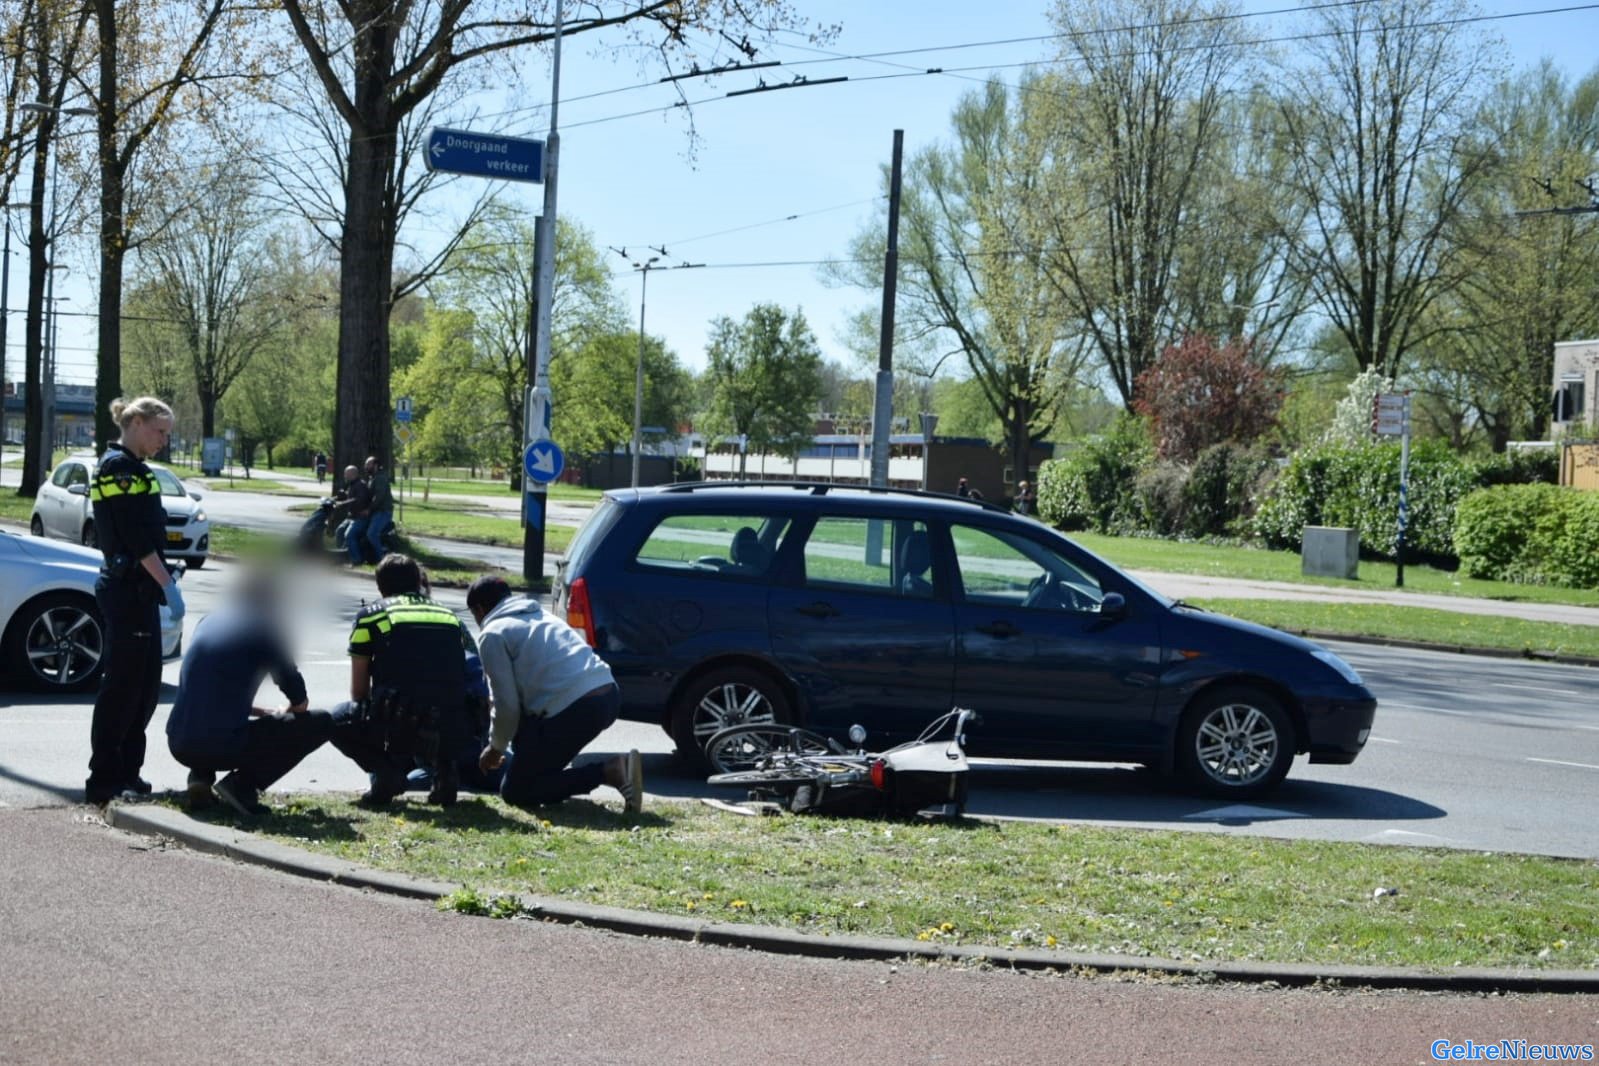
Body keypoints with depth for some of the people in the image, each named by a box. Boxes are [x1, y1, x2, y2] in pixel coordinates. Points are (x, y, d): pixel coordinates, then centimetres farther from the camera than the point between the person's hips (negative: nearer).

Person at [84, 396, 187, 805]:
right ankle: (104, 780, -1)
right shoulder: (120, 466, -13)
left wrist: (163, 583, 17)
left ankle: (126, 772, 19)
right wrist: (168, 585, -17)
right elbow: (138, 539, -19)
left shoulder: (130, 468, 18)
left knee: (145, 684, 12)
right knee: (122, 685, -6)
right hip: (127, 590, -10)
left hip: (137, 590, 10)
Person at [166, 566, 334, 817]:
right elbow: (300, 702, 4)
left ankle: (200, 776, 12)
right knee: (321, 723, 6)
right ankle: (242, 786, -4)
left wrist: (265, 713, 33)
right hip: (224, 747, -7)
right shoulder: (266, 629, -2)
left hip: (179, 746, 7)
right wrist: (281, 715, 27)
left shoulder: (208, 622, 16)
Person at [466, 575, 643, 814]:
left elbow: (507, 705, -1)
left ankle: (609, 772, -13)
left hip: (573, 710, -9)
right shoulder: (540, 615, 29)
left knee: (515, 791, 3)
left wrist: (496, 748, 17)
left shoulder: (492, 635, 4)